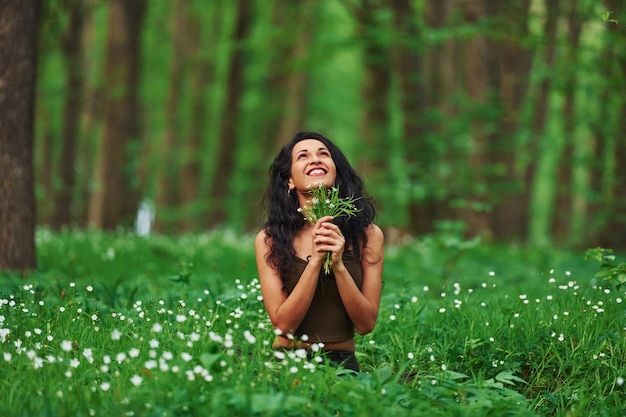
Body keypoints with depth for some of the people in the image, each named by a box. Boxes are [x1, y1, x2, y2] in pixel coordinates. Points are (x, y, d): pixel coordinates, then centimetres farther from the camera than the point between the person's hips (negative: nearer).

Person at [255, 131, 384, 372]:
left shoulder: (368, 235, 0)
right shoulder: (269, 240, -3)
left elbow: (366, 324, -2)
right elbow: (283, 325, -9)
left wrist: (338, 265, -15)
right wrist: (316, 260, -17)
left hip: (342, 363, 1)